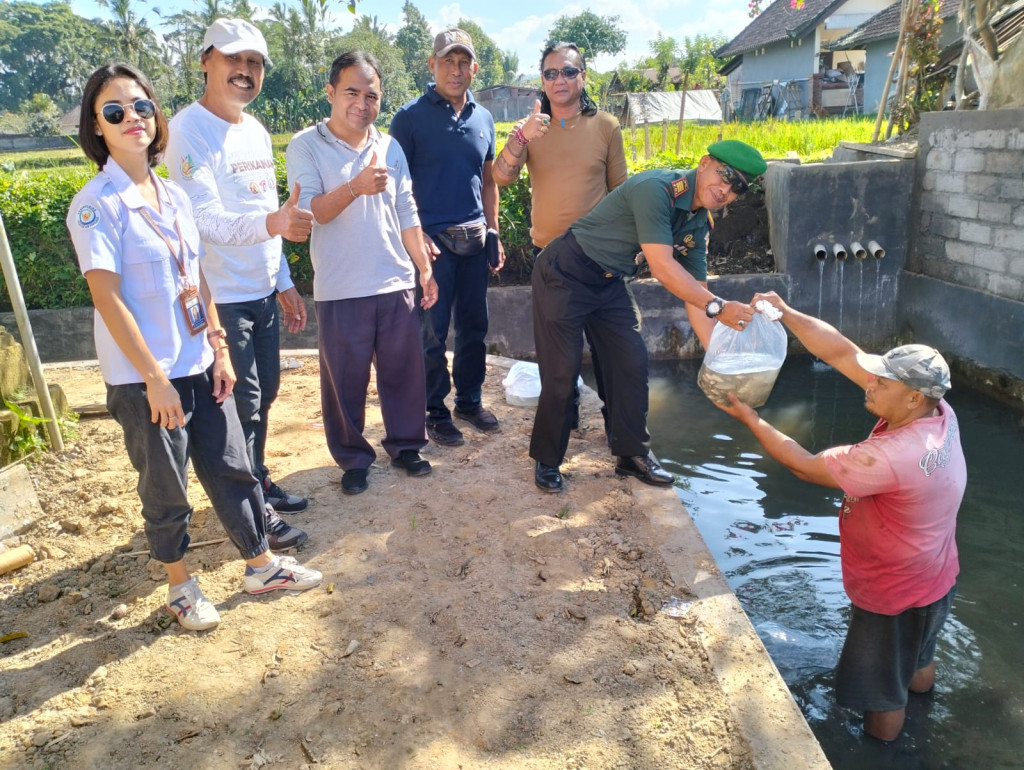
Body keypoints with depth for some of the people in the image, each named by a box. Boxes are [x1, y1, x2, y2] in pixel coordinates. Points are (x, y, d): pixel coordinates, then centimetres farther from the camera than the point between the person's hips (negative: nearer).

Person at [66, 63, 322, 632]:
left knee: (232, 467, 14)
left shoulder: (173, 195, 7)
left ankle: (261, 565, 31)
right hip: (144, 378, -6)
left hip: (199, 366, 6)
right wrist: (154, 378, -17)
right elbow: (107, 298, -16)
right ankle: (181, 586, 31)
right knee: (166, 488, 9)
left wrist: (219, 349, 8)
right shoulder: (96, 204, -13)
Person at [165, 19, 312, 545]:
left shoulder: (256, 131, 12)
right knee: (241, 405, 0)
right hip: (222, 298, -7)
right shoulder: (189, 129, -13)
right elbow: (205, 218, -24)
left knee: (263, 395, 16)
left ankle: (260, 484, 34)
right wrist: (272, 221, -40)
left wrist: (284, 283, 17)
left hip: (264, 293, 8)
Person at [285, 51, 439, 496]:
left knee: (404, 372, 11)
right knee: (345, 380, 7)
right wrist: (355, 187, -30)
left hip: (396, 284, 4)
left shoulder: (390, 147, 9)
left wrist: (425, 269, 10)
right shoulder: (306, 146, -4)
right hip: (340, 290, -3)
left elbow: (407, 214, 13)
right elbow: (309, 212, -14)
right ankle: (353, 459, 25)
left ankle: (406, 444, 30)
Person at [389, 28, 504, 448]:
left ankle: (469, 400, 27)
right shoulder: (410, 117, -3)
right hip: (432, 239, -5)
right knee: (433, 332, 1)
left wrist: (493, 232, 14)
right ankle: (436, 412, 15)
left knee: (474, 327, 11)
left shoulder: (483, 118, 11)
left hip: (474, 239, 5)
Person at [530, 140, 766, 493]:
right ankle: (546, 460, 11)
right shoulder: (656, 189, -25)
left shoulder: (699, 223, 2)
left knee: (632, 363, 3)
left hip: (609, 282, 8)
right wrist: (717, 307, -34)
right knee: (562, 371, -6)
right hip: (566, 274, -8)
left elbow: (695, 292, 1)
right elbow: (663, 268, -31)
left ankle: (632, 453, 19)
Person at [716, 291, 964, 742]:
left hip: (895, 597, -8)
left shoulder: (892, 456, -40)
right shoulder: (936, 411, -15)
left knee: (882, 695, 18)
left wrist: (749, 419, -18)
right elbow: (843, 353, -15)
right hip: (933, 581, 8)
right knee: (915, 659, 38)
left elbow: (805, 466, -27)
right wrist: (785, 312, -21)